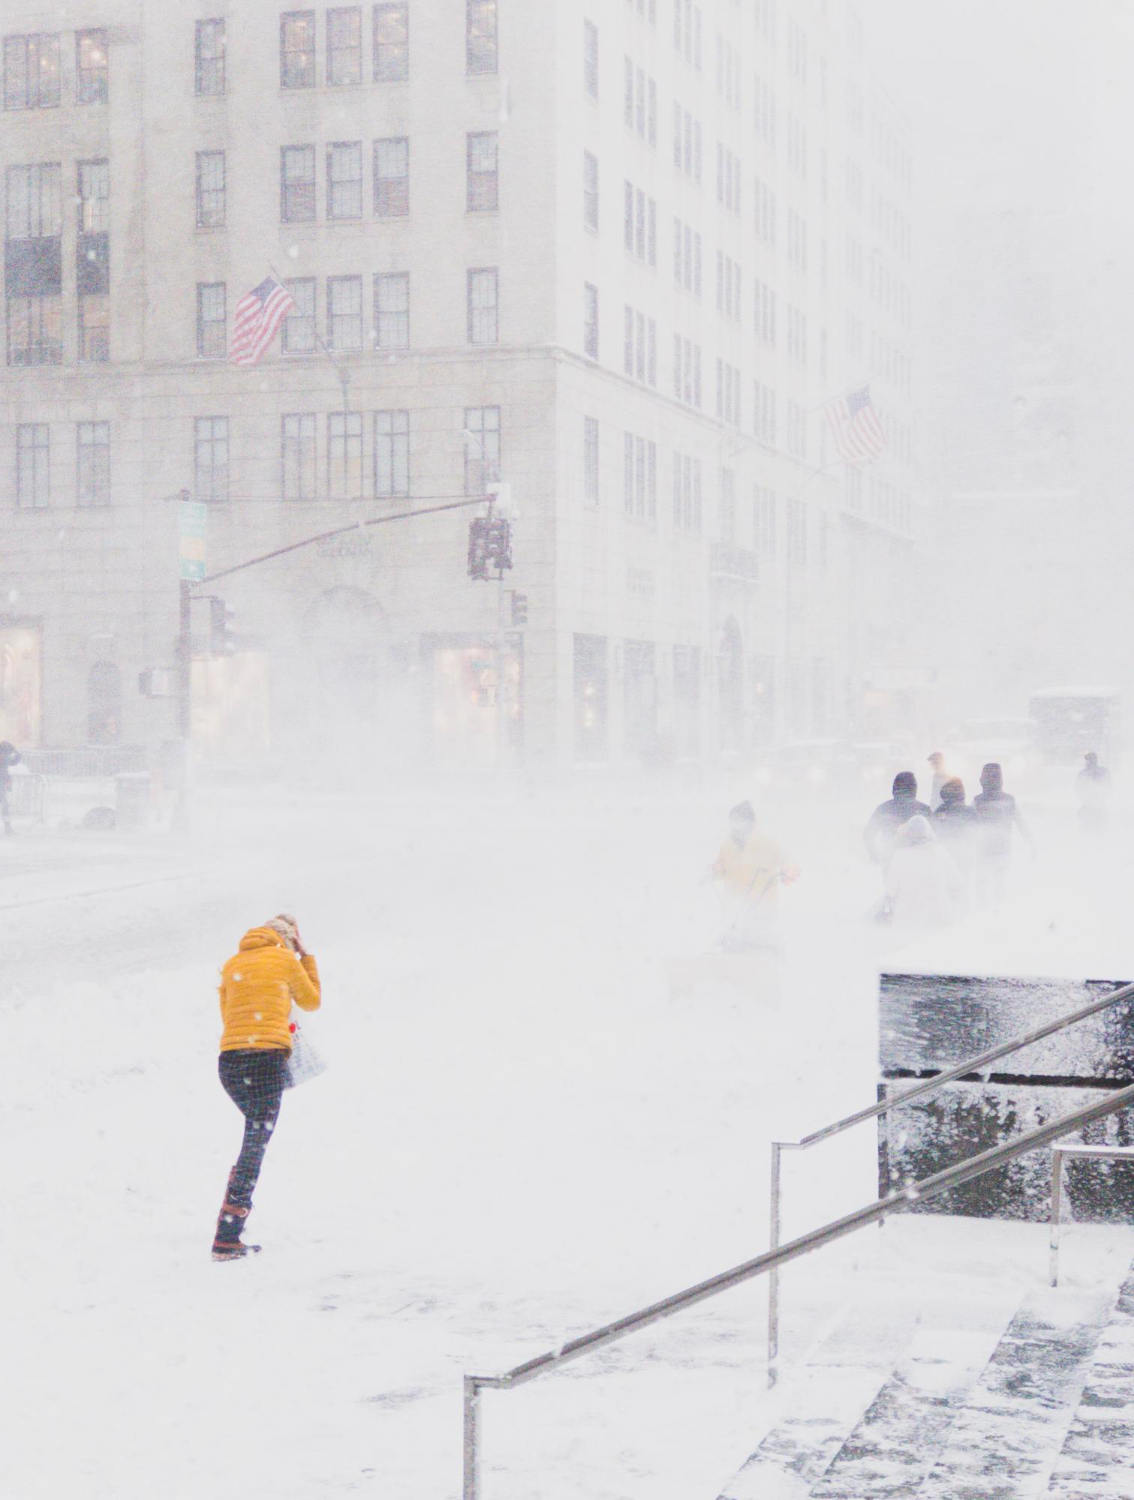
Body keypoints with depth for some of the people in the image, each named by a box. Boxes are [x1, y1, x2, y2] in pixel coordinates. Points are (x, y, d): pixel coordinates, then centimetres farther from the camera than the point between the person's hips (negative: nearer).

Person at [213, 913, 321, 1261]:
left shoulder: (232, 964, 18)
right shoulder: (286, 960, 6)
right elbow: (312, 1001, 20)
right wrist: (306, 957, 26)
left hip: (229, 1059, 5)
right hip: (267, 1058, -5)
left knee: (255, 1137, 23)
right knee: (255, 1144, -3)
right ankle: (226, 1237, -9)